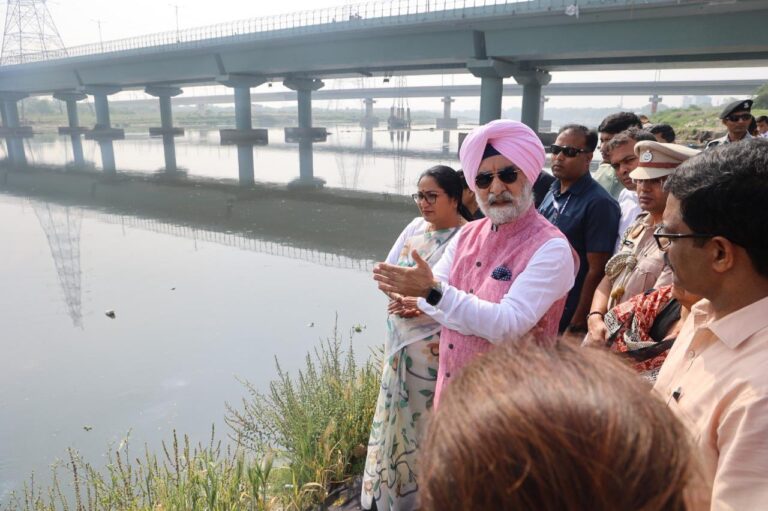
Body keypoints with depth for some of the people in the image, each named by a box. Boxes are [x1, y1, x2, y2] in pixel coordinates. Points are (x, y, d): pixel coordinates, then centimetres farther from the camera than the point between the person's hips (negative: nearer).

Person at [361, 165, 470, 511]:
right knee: (399, 408, 20)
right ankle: (393, 483, 42)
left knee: (428, 415, 8)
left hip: (434, 344, -7)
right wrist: (399, 297, -11)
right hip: (401, 337, 7)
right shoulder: (415, 227, 5)